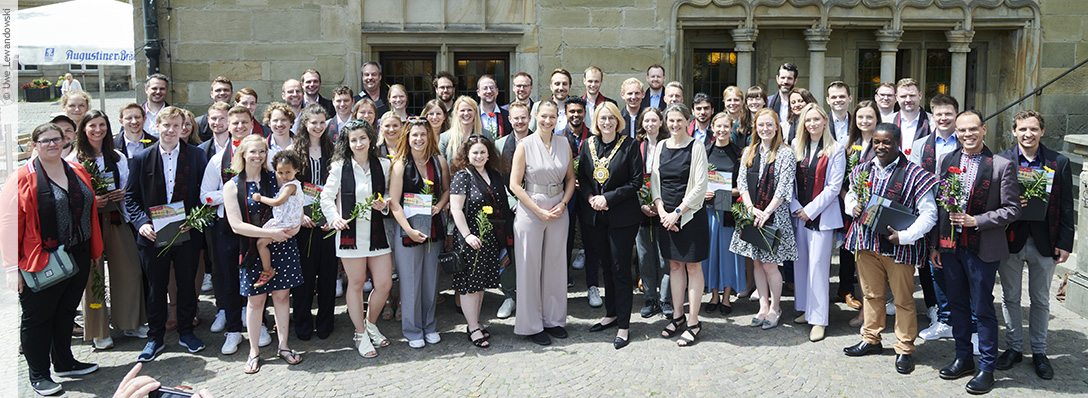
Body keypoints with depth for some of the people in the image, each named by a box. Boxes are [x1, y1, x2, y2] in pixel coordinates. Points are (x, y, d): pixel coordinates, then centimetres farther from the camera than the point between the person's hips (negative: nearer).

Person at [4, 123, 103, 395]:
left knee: (66, 312, 18)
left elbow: (90, 212, 14)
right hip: (40, 263, -6)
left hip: (78, 258, 6)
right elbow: (9, 223, -12)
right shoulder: (22, 178, -10)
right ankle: (38, 375, 20)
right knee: (36, 318, 7)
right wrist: (12, 268, -14)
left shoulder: (78, 172, 7)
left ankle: (64, 363, 34)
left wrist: (95, 250, 14)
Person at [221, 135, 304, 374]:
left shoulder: (275, 178, 6)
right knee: (256, 299, 3)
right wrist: (270, 233, -17)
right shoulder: (232, 186, -2)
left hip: (281, 245, 2)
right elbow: (236, 225, -9)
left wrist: (296, 225, -9)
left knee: (281, 295, 6)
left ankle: (283, 345, 19)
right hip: (253, 249, -2)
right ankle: (254, 351, 16)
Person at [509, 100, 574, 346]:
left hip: (558, 212, 4)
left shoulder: (564, 146, 5)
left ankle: (553, 319, 23)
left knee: (555, 265, 10)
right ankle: (532, 325, 12)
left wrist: (563, 204, -4)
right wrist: (539, 211, -12)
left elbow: (570, 179, 13)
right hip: (530, 212, -4)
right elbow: (514, 184, -9)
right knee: (530, 267, 2)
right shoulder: (525, 145, -7)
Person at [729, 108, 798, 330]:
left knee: (770, 265, -2)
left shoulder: (785, 154, -5)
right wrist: (751, 208, -8)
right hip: (751, 215, 5)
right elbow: (741, 182, 6)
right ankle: (763, 307, 19)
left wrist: (766, 212, -15)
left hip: (774, 216, -5)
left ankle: (775, 308, 14)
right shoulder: (749, 152, 10)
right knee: (757, 263, 9)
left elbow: (784, 187, -10)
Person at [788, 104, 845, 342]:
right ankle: (805, 309, 23)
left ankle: (818, 319, -2)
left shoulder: (835, 150, -3)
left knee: (818, 264, -7)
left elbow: (834, 186, -8)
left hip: (822, 215, -5)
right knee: (800, 262, 9)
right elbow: (788, 180, 8)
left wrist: (810, 210, -11)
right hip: (798, 214, 5)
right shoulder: (796, 146, 9)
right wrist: (796, 207, -3)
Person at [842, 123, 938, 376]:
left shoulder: (914, 174, -10)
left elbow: (929, 213, -11)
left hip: (899, 247, -5)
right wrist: (853, 207, -1)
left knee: (903, 298, 5)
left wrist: (904, 236, -21)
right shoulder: (863, 170, 6)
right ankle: (871, 339, 32)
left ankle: (904, 349, 19)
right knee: (871, 294, 17)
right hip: (867, 242, 5)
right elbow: (850, 195, 23)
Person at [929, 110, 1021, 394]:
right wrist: (934, 244, 8)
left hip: (982, 249, -5)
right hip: (950, 246, 5)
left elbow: (1012, 210, -7)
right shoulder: (946, 162, 6)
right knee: (957, 304, 15)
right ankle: (963, 359, 29)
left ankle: (986, 368, 15)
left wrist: (976, 221, -18)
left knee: (982, 309, 3)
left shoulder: (1002, 166, -7)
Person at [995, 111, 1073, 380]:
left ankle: (1039, 352, 25)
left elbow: (1066, 207, 1)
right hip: (1010, 239, 0)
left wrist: (1064, 243, -2)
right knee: (1010, 298, 11)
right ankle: (1013, 348, 26)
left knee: (1040, 300, 11)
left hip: (1044, 243, 0)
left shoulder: (1059, 163, 0)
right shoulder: (1000, 161, -2)